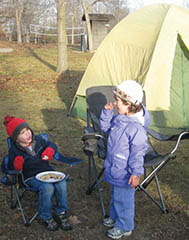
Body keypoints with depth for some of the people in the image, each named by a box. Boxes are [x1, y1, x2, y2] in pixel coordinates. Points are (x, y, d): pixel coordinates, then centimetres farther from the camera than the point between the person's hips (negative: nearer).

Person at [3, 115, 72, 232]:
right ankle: (45, 217, -9)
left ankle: (61, 213, -6)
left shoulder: (38, 139, 5)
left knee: (62, 183, -26)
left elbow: (52, 145, 19)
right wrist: (17, 165, -21)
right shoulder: (14, 150, -4)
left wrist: (49, 150, -4)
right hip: (31, 177, -4)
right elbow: (11, 168, 2)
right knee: (48, 187, -33)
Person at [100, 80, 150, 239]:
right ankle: (115, 217, 50)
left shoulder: (136, 128, -30)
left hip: (125, 173, -9)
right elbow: (106, 127, 15)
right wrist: (107, 112, -1)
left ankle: (124, 227, 31)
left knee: (123, 199, 10)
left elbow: (138, 152, -25)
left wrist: (136, 173, -22)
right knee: (115, 195, 28)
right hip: (115, 167, 9)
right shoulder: (119, 118, -3)